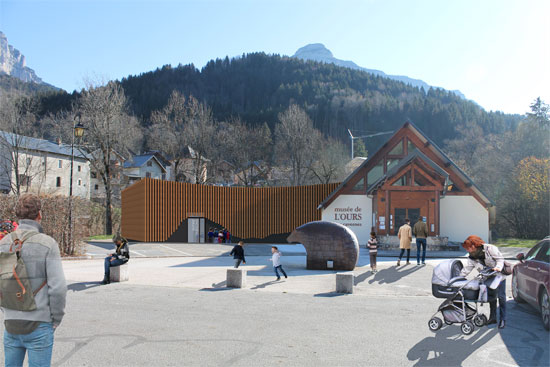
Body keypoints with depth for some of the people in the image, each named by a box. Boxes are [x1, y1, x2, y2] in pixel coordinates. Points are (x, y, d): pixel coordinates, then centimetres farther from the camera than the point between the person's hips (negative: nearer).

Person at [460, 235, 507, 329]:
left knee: (501, 297, -1)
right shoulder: (472, 257, -4)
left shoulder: (490, 249, -23)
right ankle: (493, 318, 21)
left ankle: (503, 320, 6)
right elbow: (467, 268, -2)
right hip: (489, 276, 6)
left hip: (499, 275, -6)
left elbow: (500, 259, -19)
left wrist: (498, 267, -37)